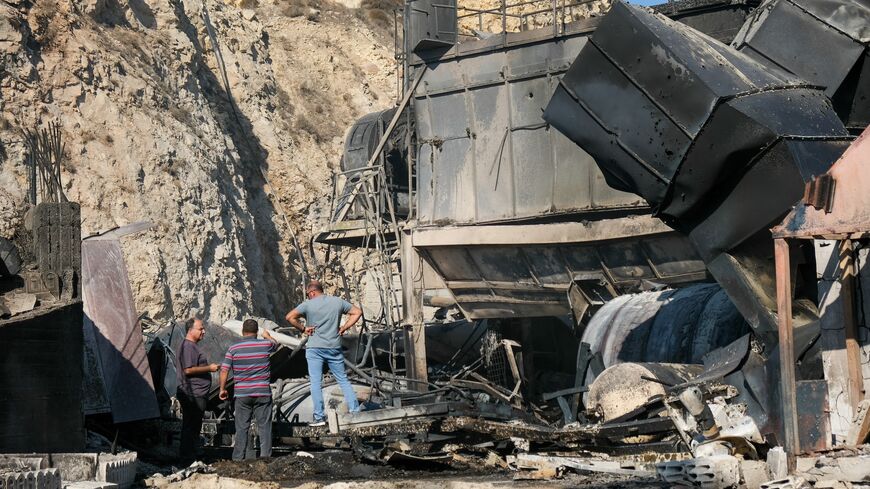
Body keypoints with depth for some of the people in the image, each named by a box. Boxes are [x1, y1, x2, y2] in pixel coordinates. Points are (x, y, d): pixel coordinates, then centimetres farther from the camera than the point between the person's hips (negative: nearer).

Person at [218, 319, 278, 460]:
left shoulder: (233, 349, -2)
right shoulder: (265, 345, -1)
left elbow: (224, 370, -4)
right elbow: (275, 344, 24)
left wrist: (222, 389, 7)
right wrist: (268, 336, 45)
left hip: (242, 394, 1)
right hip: (263, 392, 0)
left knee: (242, 427, 5)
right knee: (265, 426, 4)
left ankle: (238, 458, 6)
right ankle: (265, 457, 3)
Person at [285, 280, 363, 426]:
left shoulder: (308, 305, -6)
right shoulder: (338, 302, 5)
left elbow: (290, 317, -15)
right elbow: (357, 312, 11)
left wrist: (303, 328, -4)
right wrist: (344, 328, 8)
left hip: (315, 348, -3)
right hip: (334, 348, 3)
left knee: (316, 383, 0)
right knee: (343, 380, 12)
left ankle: (319, 417, -4)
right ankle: (355, 411, 9)